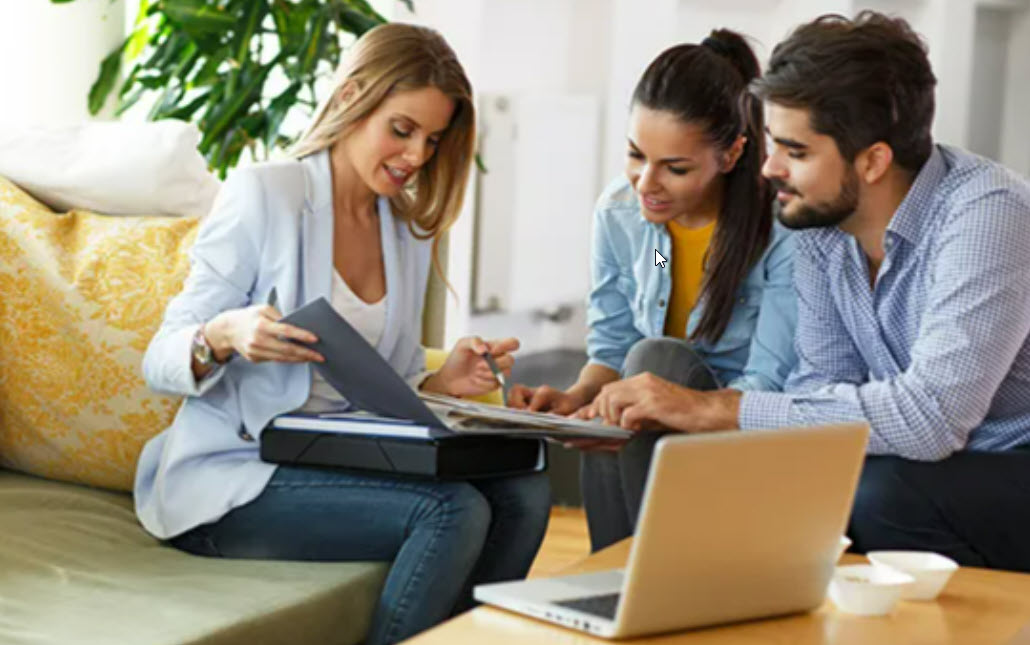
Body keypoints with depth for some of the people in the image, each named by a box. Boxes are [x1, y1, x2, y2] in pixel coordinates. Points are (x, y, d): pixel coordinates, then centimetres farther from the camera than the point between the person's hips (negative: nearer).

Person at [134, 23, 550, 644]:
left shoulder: (410, 232, 14)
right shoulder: (264, 195, -7)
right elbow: (162, 362, -7)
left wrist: (442, 382, -4)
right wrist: (223, 336, -29)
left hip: (344, 464, 7)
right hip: (230, 476, -6)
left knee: (523, 490, -19)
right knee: (453, 511, -28)